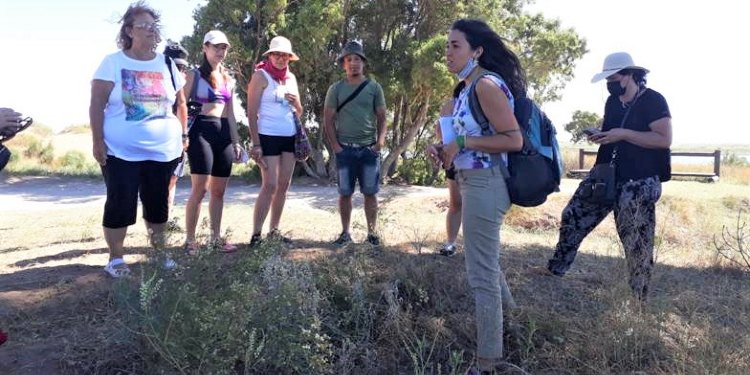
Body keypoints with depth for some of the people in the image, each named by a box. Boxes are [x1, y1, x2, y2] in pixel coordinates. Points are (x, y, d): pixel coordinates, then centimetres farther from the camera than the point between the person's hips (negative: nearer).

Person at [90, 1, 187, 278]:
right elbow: (97, 105, -5)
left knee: (158, 203, 11)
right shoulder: (113, 63, -2)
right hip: (121, 151, -3)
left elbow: (180, 103, 15)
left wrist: (183, 135, 9)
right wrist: (98, 141, -11)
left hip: (163, 150, 3)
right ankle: (115, 259, 15)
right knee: (120, 204, 2)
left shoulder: (166, 64, 8)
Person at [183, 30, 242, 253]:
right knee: (200, 188, -9)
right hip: (202, 131, -5)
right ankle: (190, 239, 0)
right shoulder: (195, 75, 2)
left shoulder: (228, 79, 18)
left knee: (219, 190, 8)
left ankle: (216, 236, 17)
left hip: (224, 133, 6)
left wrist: (236, 140, 16)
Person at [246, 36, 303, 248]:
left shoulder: (291, 77, 13)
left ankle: (274, 231, 17)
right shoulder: (261, 75, -5)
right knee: (270, 186, -10)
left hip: (290, 137, 7)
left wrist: (296, 103, -3)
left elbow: (298, 112, 20)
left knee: (284, 185, 7)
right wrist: (256, 144, -15)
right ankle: (256, 235, -2)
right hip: (268, 137, -6)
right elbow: (252, 112, -9)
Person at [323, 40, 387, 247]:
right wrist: (335, 146, -5)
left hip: (369, 149, 0)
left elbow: (382, 117, 5)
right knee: (345, 193, 5)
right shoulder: (336, 88, 4)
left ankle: (372, 232, 13)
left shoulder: (374, 87, 5)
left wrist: (380, 141, -9)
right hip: (344, 149, 0)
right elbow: (328, 119, 3)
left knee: (370, 192, 3)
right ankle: (345, 233, 15)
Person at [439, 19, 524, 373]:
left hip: (484, 184, -11)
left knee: (481, 274, -3)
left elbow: (513, 140, -21)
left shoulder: (487, 85, -16)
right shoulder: (469, 88, 13)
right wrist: (449, 150, 5)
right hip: (474, 182, 11)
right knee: (486, 262, 25)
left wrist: (462, 143, -21)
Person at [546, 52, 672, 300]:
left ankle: (638, 298, 14)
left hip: (639, 183, -7)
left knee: (637, 241, -1)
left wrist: (623, 134, -23)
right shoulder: (613, 102, 11)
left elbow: (664, 139, -19)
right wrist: (600, 136, 2)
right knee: (573, 216, 6)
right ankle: (555, 269, 20)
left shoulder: (653, 100, -11)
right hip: (607, 175, 8)